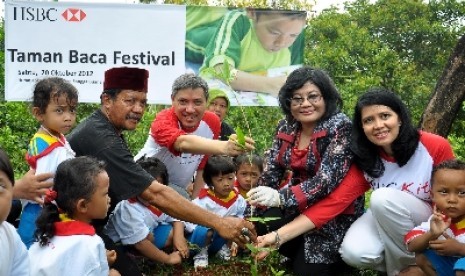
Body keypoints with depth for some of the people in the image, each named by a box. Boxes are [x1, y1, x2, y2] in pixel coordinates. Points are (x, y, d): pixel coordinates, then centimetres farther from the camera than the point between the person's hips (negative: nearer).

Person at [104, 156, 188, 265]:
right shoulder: (129, 209, -36)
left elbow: (176, 218, 1)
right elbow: (140, 243, -36)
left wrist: (178, 237, -22)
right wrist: (168, 259, -31)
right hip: (119, 244, -8)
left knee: (172, 233, -4)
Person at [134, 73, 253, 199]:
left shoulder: (212, 122, -10)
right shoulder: (163, 121, -28)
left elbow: (202, 167, 1)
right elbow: (183, 143, -51)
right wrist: (223, 147, -67)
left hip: (178, 188, 6)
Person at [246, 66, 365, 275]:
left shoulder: (340, 128, -19)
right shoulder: (286, 127, 0)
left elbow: (327, 180, -29)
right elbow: (271, 172, 1)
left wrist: (280, 198, -41)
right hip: (298, 208, 6)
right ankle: (300, 254, 13)